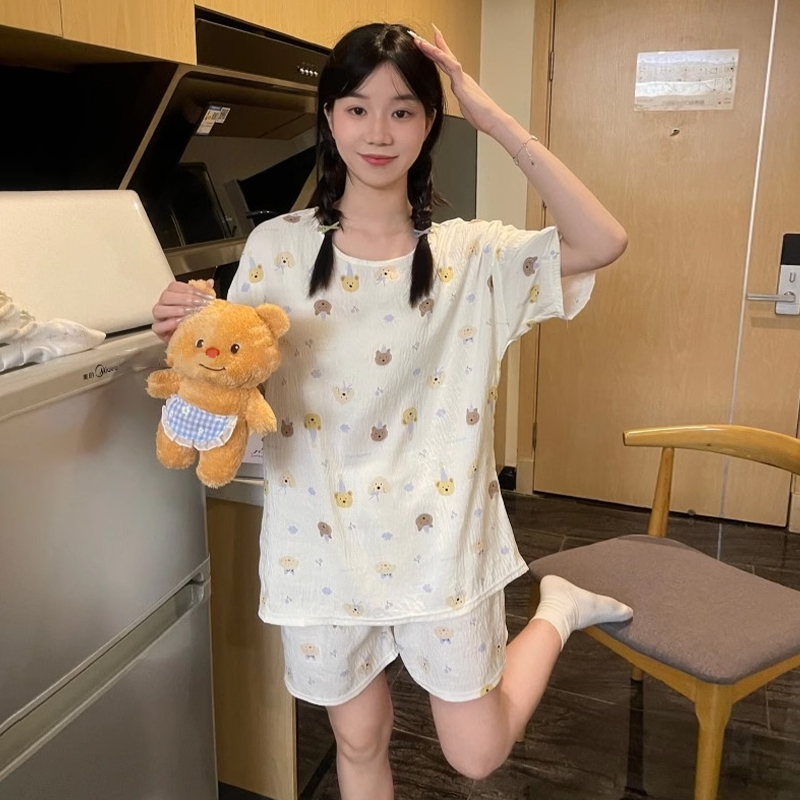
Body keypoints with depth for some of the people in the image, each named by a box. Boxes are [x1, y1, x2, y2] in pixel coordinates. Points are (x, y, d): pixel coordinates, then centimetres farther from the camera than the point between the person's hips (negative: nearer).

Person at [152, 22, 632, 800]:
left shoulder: (471, 253, -6)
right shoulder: (277, 248, -5)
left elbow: (604, 242, -22)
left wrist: (493, 118, -20)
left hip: (440, 538, -1)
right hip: (323, 544, 2)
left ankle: (556, 612, 36)